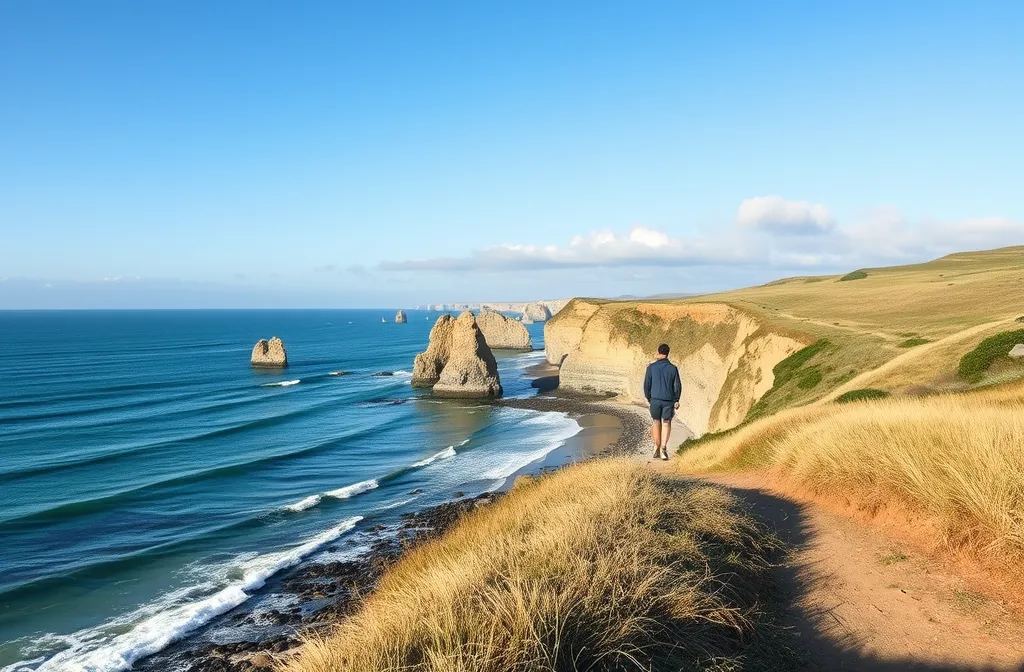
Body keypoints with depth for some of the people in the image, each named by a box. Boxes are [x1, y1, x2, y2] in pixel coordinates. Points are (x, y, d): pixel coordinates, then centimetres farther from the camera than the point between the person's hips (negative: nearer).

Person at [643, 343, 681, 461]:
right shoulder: (673, 368, -3)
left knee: (656, 423, 16)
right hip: (669, 400, 0)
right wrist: (676, 400, 10)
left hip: (655, 400, 0)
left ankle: (657, 448, 18)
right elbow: (678, 386, -1)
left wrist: (648, 398, 13)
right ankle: (663, 447, -9)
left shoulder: (651, 367, -5)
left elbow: (647, 384, -2)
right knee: (666, 424, 9)